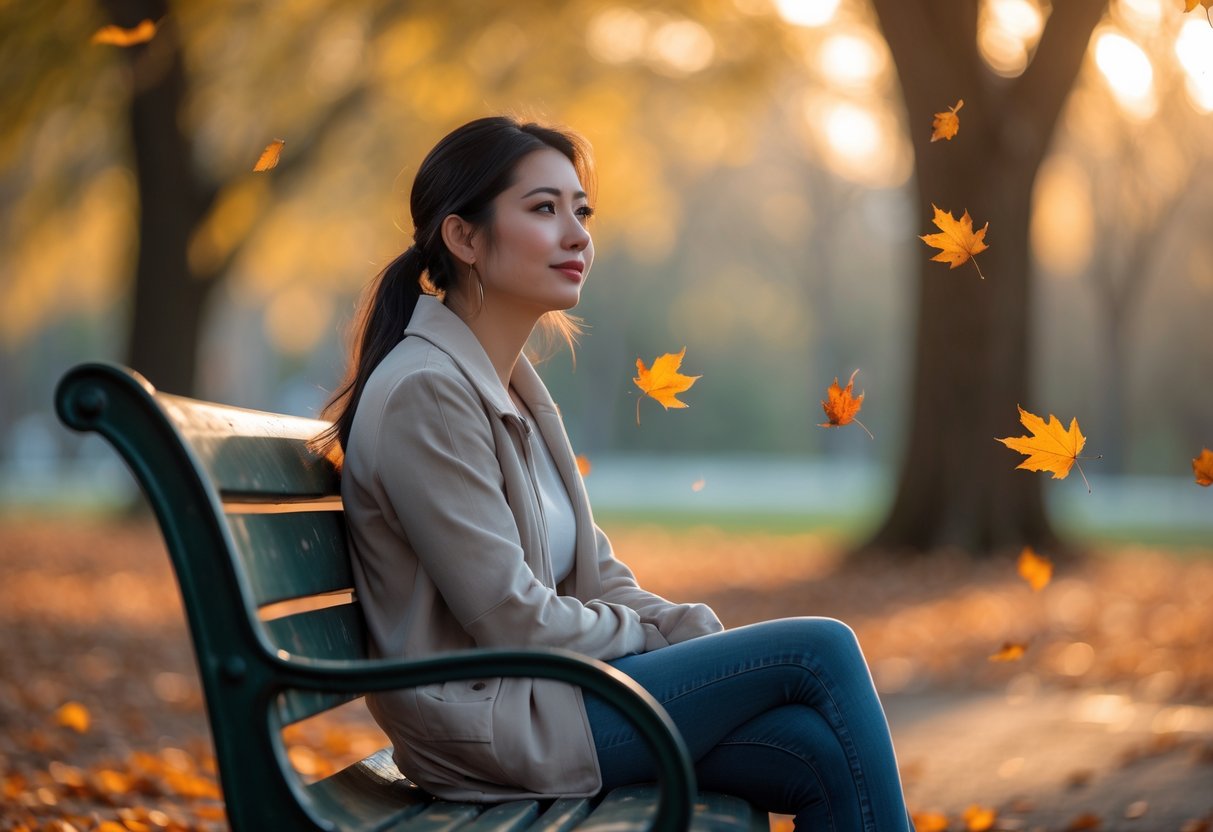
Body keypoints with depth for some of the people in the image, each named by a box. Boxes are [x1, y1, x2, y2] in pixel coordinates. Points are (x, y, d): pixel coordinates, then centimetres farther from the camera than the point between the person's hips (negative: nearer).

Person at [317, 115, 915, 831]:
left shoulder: (515, 383, 12)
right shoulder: (426, 393, -17)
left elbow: (595, 575, 14)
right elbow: (513, 621, -19)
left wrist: (712, 639, 0)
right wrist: (657, 634, -4)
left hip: (542, 690, 8)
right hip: (493, 719, -8)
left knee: (823, 754, -8)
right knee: (822, 651, -9)